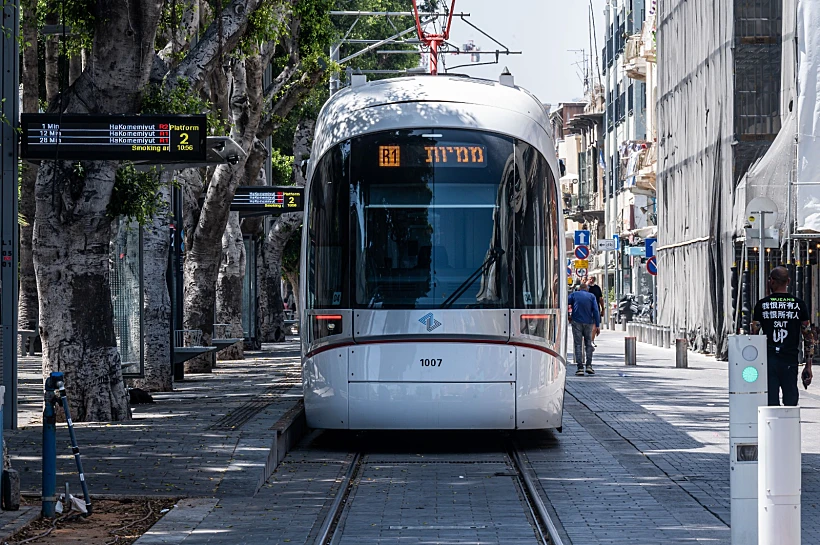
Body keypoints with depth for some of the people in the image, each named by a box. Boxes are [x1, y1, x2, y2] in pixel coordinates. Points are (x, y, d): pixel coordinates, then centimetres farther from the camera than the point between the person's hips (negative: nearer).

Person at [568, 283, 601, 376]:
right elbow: (596, 311, 1)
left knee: (578, 345, 0)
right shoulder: (591, 296, 9)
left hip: (576, 322, -1)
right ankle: (589, 365, 3)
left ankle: (580, 368, -6)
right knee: (588, 344, 14)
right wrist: (597, 325, 0)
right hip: (588, 322, 1)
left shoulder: (574, 294, 7)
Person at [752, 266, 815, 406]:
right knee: (791, 403, 4)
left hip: (767, 360, 0)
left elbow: (754, 336, 3)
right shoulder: (799, 304, 5)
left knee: (771, 404, 0)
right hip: (790, 360, 0)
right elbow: (808, 337, 4)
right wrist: (808, 366, 9)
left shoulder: (762, 305, 3)